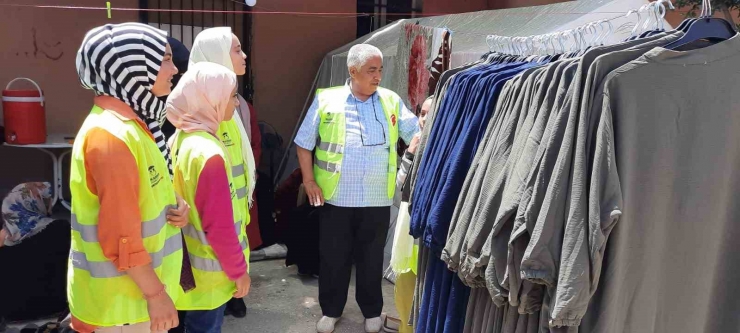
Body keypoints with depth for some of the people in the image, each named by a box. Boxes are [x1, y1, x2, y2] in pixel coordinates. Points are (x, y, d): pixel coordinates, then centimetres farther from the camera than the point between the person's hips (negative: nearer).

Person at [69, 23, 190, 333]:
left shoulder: (131, 123, 6)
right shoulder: (112, 136, -25)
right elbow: (120, 237, -25)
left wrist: (173, 208, -3)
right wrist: (156, 293, -17)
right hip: (124, 296, -9)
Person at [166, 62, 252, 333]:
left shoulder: (179, 139, 1)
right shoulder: (209, 153, -26)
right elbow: (219, 225, -24)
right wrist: (238, 270, -12)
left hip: (188, 261, 8)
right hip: (209, 270, -8)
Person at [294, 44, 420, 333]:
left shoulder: (391, 101, 3)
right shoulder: (326, 100, -2)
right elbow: (304, 142, 3)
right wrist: (309, 180, -3)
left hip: (377, 200, 1)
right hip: (336, 198, -1)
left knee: (372, 258, 13)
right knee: (333, 257, 11)